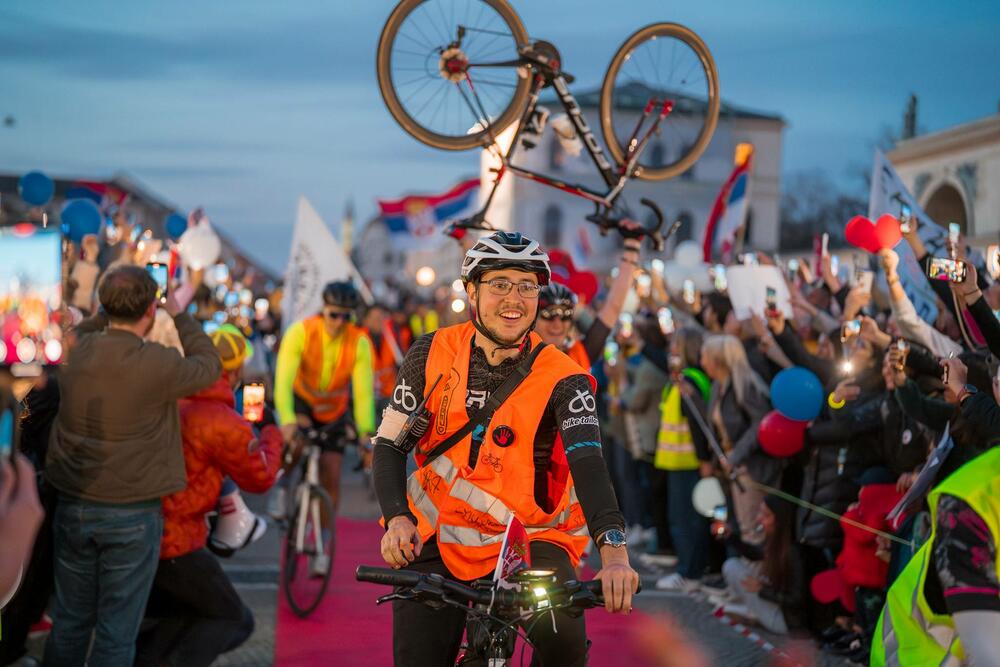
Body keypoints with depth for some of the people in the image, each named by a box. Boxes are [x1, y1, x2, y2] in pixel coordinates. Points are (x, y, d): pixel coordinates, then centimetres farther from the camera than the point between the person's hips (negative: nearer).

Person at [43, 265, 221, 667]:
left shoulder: (77, 351, -2)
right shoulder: (158, 364, -16)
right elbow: (209, 366, 4)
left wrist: (111, 312, 19)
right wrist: (179, 315, 14)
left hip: (73, 509, 5)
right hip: (131, 516, -5)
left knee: (70, 621, 16)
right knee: (116, 632, 4)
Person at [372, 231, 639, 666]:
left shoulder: (562, 379, -12)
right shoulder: (431, 355, -5)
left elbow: (587, 463, -26)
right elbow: (390, 446, -2)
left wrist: (614, 551, -42)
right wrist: (397, 519, -20)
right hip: (435, 538, 2)